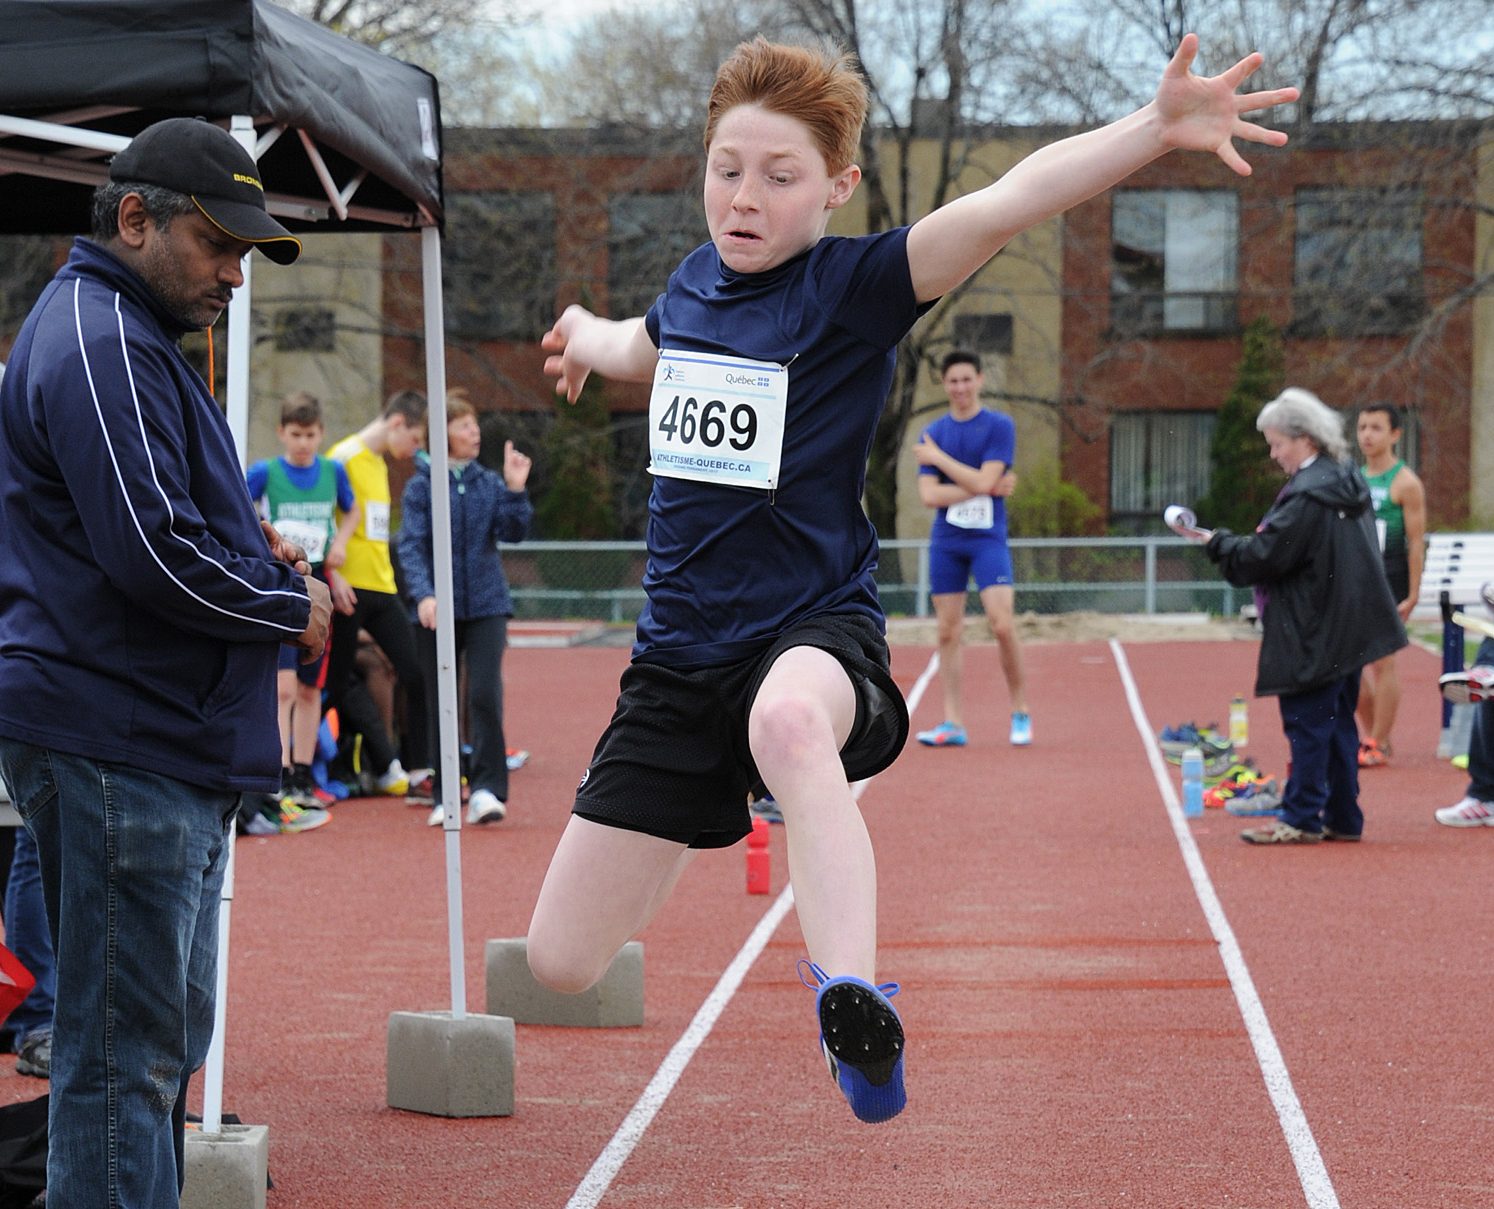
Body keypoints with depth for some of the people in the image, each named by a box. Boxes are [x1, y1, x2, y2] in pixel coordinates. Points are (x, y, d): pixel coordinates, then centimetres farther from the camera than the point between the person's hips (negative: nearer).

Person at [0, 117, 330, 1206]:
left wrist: (246, 547, 10)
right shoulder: (100, 342, -13)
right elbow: (151, 552, -21)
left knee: (166, 1037, 16)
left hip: (171, 745, 11)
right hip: (114, 743, -11)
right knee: (123, 1051, -8)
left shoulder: (133, 338, 21)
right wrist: (291, 606, -7)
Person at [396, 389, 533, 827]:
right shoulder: (421, 486, 0)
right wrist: (423, 594, -21)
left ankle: (487, 789, -11)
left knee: (485, 695, -13)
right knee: (439, 704, 6)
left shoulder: (490, 483, 8)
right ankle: (445, 796, 15)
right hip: (438, 610, -1)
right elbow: (410, 545, -7)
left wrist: (515, 489, -13)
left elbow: (514, 532, 0)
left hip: (486, 605, 1)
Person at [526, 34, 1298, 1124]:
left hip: (813, 633, -6)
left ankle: (855, 1006, -51)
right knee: (562, 963, 4)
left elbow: (1006, 203, -28)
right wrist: (589, 336, 57)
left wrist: (1156, 129, -43)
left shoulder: (853, 287, -10)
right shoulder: (693, 285, 7)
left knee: (788, 718, -46)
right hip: (679, 654, 6)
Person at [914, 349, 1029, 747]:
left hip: (987, 538, -3)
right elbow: (929, 495, -4)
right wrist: (988, 488, -10)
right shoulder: (933, 433, 7)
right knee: (949, 633, 2)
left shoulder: (1000, 426, -2)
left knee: (1002, 626, -14)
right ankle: (953, 724, 5)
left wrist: (938, 458, -6)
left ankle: (1020, 712, 3)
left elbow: (984, 480, -14)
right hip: (945, 542, 3)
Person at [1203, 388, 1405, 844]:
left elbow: (1263, 556, -19)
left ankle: (1301, 818, 2)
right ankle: (1342, 817, 18)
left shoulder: (1307, 498, -20)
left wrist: (1218, 543, -3)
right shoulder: (1350, 484, 9)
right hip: (1349, 630, 9)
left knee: (1307, 723, -2)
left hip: (1314, 632, -9)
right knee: (1339, 722, 13)